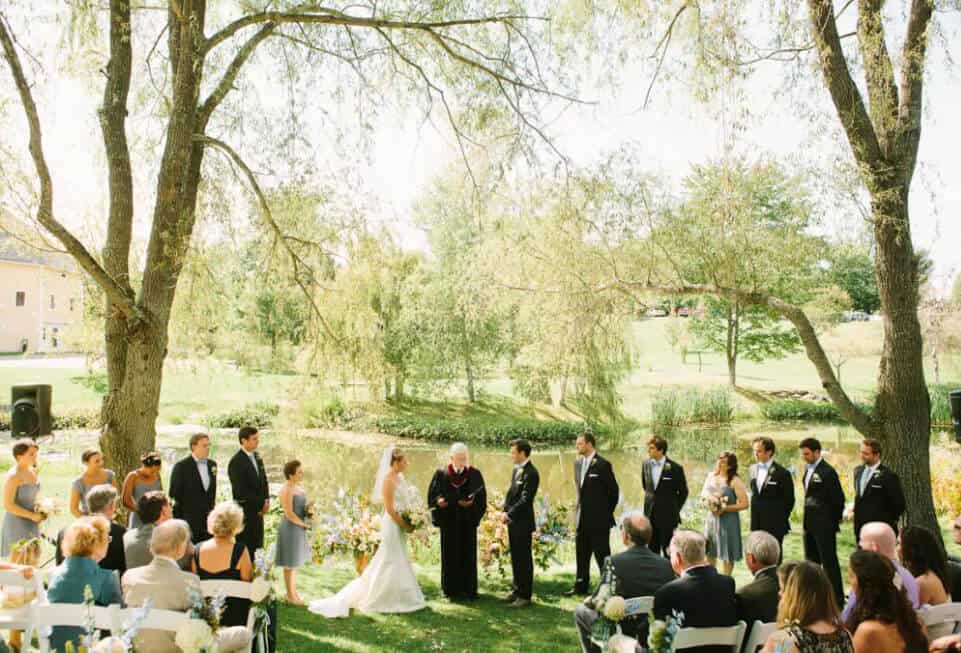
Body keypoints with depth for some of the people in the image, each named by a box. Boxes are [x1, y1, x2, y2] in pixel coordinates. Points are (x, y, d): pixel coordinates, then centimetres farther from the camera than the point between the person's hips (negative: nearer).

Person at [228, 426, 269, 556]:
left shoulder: (256, 456, 9)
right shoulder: (236, 462, -16)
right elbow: (241, 491, -18)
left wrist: (266, 500, 2)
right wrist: (260, 504, -12)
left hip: (258, 509, 7)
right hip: (245, 512, -7)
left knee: (253, 546, 11)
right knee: (245, 548, -2)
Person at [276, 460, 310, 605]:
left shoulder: (298, 487, 8)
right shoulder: (286, 490, -19)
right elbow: (289, 514, -22)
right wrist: (304, 524, -14)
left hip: (299, 529, 9)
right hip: (290, 529, -9)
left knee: (295, 562, 18)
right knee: (290, 563, 4)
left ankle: (294, 591, 30)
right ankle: (290, 596, 15)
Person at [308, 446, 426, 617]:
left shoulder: (400, 477, 8)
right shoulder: (389, 480, -19)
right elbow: (389, 509, -21)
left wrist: (407, 523, 6)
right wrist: (405, 525, -15)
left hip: (400, 524, 9)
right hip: (393, 524, -9)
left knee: (398, 561, 15)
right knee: (390, 561, 0)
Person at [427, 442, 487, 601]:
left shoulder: (475, 474, 2)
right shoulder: (441, 474, 1)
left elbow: (481, 496, 0)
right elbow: (433, 494, 1)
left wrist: (471, 503, -18)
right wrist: (439, 501, -18)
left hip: (467, 521, 0)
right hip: (448, 521, 0)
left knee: (468, 554, 5)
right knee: (449, 554, 4)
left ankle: (468, 588, 15)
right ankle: (450, 588, 15)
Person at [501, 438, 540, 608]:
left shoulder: (531, 473, -17)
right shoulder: (516, 469, 11)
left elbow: (525, 500, -20)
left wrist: (509, 514, -17)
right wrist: (505, 512, 5)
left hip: (523, 523, -8)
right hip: (512, 521, 8)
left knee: (524, 559, 1)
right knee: (515, 557, 16)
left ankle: (525, 595, 10)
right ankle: (516, 589, 28)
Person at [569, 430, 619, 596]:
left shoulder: (602, 465, -14)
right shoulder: (578, 463, 9)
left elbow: (614, 491, -11)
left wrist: (606, 513, -5)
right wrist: (579, 510, 12)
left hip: (599, 520, -7)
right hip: (582, 518, 7)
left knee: (602, 554, 1)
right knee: (581, 554, 14)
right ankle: (581, 586, 25)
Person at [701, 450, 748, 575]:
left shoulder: (735, 481, -14)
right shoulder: (711, 476, 4)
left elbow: (744, 504, -16)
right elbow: (703, 493, 15)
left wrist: (725, 508, -20)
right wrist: (708, 498, -8)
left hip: (728, 520, -6)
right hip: (711, 518, 6)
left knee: (727, 552, 6)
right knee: (710, 551, 14)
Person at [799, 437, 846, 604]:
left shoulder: (827, 472, -15)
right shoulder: (808, 469, 11)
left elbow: (838, 498, -13)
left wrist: (835, 520, -5)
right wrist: (807, 518, 12)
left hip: (824, 524, -8)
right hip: (809, 523, 8)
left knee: (829, 560, -1)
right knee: (811, 559, 14)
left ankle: (837, 596, 10)